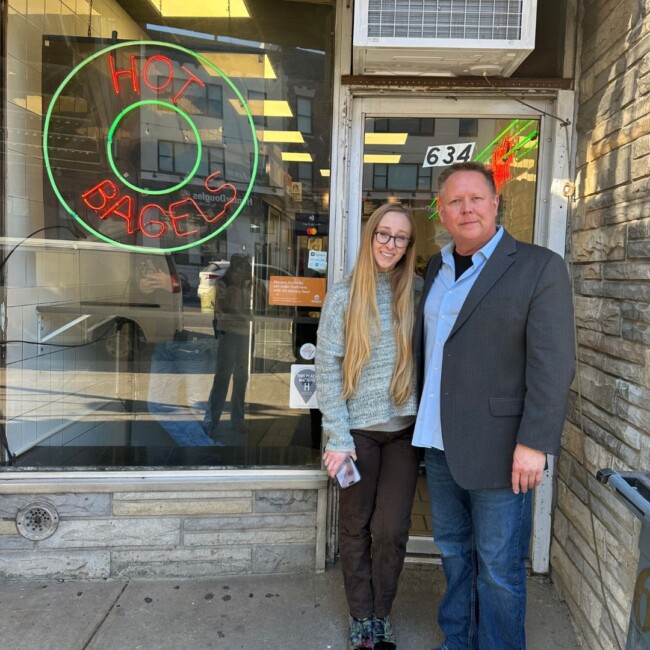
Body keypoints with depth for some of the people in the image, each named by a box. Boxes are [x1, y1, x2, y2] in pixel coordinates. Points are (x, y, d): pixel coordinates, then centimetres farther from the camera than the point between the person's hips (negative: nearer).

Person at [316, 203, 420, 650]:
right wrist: (338, 437, -9)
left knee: (392, 529, 6)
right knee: (356, 527, 11)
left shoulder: (416, 293, 3)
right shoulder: (344, 295, -3)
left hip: (404, 427, 1)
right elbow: (327, 370, -5)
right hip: (359, 428, -1)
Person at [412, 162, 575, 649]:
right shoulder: (437, 267, 11)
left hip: (497, 447, -6)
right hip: (440, 443, 6)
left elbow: (554, 366, -13)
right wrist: (424, 421, 12)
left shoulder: (540, 267, -8)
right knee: (454, 550, 20)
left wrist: (534, 443, -18)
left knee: (499, 567, 7)